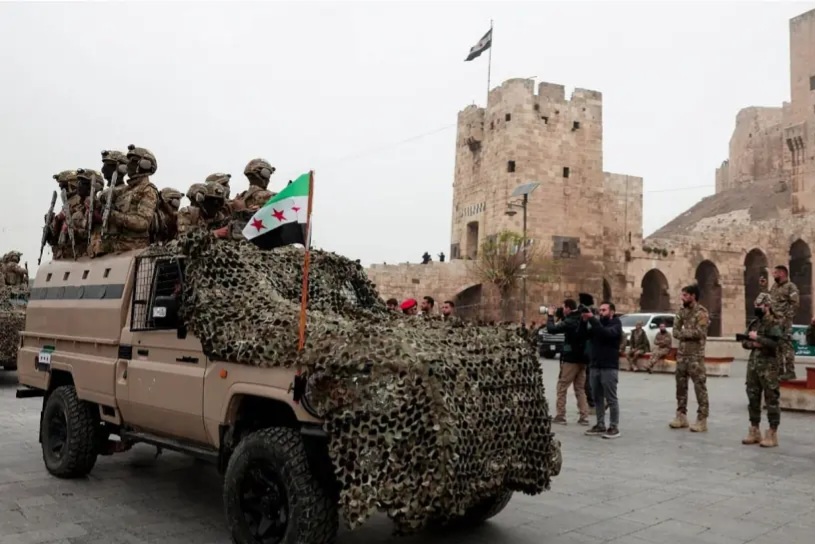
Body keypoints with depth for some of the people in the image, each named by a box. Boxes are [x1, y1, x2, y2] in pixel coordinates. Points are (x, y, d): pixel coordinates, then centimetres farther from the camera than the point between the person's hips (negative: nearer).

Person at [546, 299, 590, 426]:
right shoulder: (583, 320, 7)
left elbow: (551, 329, -19)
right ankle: (584, 417, 8)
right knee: (580, 389, 12)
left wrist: (550, 316, -5)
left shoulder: (570, 321, -17)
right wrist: (562, 317, 15)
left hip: (571, 359, -8)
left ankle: (560, 416, 3)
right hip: (582, 359, 8)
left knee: (561, 388, 2)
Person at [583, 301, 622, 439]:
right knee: (597, 398, 8)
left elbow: (606, 333, -23)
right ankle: (600, 425, 15)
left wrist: (592, 319, -26)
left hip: (609, 367, -6)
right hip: (594, 366, 6)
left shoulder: (616, 325, -2)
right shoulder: (597, 324, 17)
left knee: (611, 399, -3)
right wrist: (584, 321, -8)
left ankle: (614, 428, 1)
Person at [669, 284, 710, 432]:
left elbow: (699, 332, -21)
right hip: (681, 354, 7)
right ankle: (681, 416, 21)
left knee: (699, 386, -3)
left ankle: (702, 420, 3)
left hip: (695, 355, -7)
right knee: (680, 385, 11)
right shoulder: (682, 311, 11)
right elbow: (675, 330, 7)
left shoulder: (701, 312, -10)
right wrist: (687, 334, -11)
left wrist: (683, 333, -8)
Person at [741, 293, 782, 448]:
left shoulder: (774, 323, -8)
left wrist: (757, 338, -16)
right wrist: (751, 344, -3)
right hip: (753, 365, 8)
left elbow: (774, 343, -22)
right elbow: (744, 342, 17)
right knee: (753, 398, 11)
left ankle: (772, 434, 3)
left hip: (768, 366, -8)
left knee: (771, 400, -2)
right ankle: (754, 431, 21)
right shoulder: (754, 323, 15)